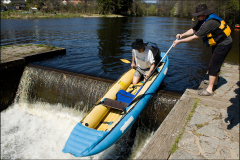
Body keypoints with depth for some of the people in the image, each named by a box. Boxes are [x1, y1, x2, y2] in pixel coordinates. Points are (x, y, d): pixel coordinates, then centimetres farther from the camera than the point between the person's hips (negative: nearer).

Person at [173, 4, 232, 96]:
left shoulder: (209, 23, -32)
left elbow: (195, 37, -32)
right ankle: (214, 82, 42)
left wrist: (179, 41, -27)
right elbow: (193, 30, -1)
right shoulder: (203, 20, -1)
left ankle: (209, 90, -7)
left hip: (224, 44, -11)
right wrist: (182, 35, -18)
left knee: (213, 65, -11)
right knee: (216, 63, 23)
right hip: (218, 43, 11)